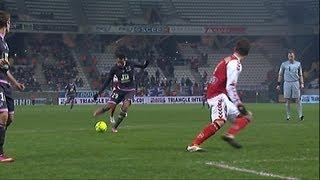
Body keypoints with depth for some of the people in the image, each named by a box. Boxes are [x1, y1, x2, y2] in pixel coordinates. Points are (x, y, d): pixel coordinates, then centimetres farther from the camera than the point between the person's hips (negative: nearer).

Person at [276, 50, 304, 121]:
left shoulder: (298, 64, 9)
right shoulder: (284, 64, 7)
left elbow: (300, 75, 12)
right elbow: (280, 75, 10)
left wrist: (302, 83, 0)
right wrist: (278, 84, 3)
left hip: (296, 83, 0)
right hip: (287, 83, 0)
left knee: (297, 99, -6)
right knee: (287, 100, 1)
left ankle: (300, 115, -9)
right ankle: (288, 116, 6)